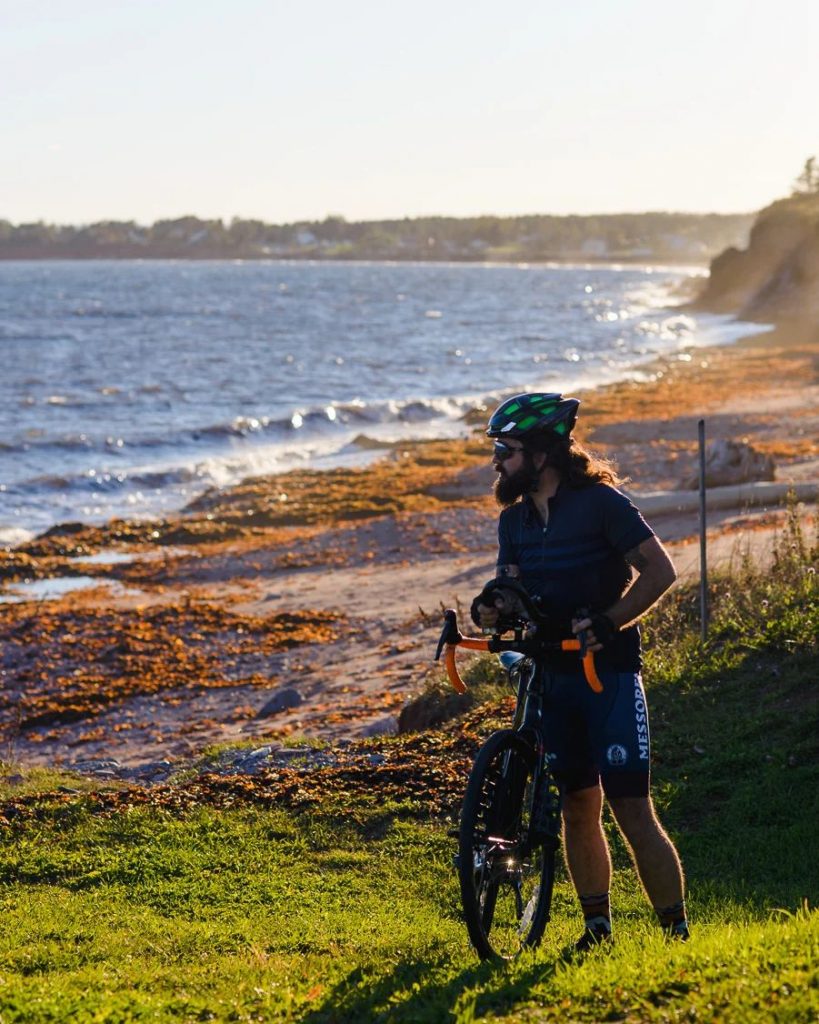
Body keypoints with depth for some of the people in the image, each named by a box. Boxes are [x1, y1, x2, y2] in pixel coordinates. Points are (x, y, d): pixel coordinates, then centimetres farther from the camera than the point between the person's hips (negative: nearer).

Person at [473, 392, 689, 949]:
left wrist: (609, 622, -23)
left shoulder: (601, 502, -10)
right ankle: (598, 930, 18)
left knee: (633, 812, -9)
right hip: (553, 677, 6)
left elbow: (661, 570, -14)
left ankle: (678, 931, -3)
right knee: (578, 810, 9)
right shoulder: (515, 519, 9)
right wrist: (491, 609, -16)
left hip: (609, 673, -6)